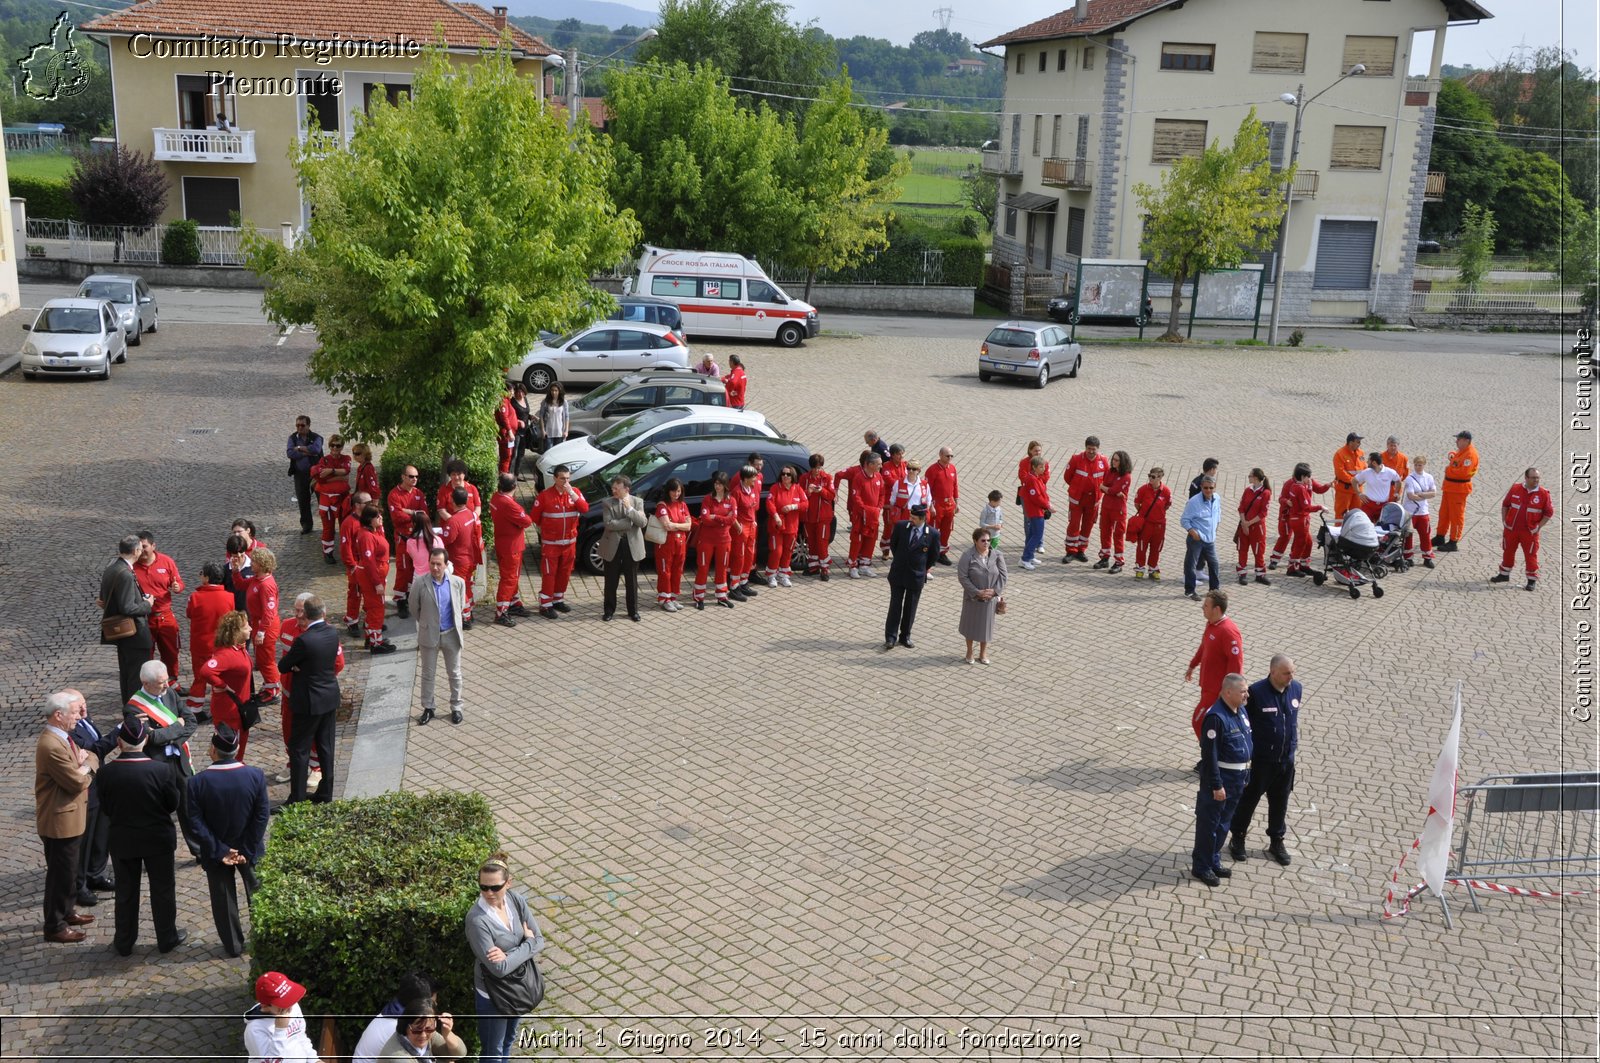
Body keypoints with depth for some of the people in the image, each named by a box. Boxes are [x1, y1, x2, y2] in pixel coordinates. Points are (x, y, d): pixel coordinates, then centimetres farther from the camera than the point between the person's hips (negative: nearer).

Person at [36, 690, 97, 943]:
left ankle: (67, 911, 38)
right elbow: (78, 782, -25)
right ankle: (55, 927, 13)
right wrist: (86, 768, -5)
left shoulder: (63, 737, 6)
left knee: (69, 869, 23)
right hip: (60, 821, -10)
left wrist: (84, 761, -11)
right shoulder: (52, 747, -27)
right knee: (60, 874, 2)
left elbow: (94, 760, 10)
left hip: (70, 817, 10)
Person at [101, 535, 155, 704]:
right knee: (138, 677, 0)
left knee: (126, 674, 21)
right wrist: (147, 605, -10)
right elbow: (128, 608, -27)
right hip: (134, 633, -10)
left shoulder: (109, 570, 6)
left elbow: (104, 600, 16)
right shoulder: (126, 574, -24)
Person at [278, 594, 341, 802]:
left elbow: (283, 666, -12)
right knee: (326, 747, 15)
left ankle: (297, 799, 8)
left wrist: (294, 667, 9)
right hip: (330, 699, 7)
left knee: (299, 750, 4)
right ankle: (325, 794, 24)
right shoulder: (333, 634, -3)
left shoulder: (304, 640, -24)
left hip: (309, 702, -7)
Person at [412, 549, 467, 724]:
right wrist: (427, 623, 10)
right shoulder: (419, 583, -14)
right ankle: (428, 708, 26)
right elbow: (414, 608, 1)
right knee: (428, 674, 12)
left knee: (454, 674, 12)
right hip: (429, 636, -1)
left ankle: (456, 707, 26)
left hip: (451, 634, 1)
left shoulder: (458, 582, -9)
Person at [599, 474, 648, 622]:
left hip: (632, 545, 1)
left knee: (631, 581, 8)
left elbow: (642, 522, -11)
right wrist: (630, 522, -15)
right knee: (611, 581, 8)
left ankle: (633, 611, 19)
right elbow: (608, 524, -16)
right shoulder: (607, 503, -3)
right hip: (612, 545, 0)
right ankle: (609, 610, 19)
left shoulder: (637, 502, 0)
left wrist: (630, 508, -20)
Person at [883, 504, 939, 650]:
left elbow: (934, 556, 3)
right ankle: (890, 637, 10)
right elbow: (892, 543, 10)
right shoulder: (901, 526, -9)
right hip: (898, 573, 1)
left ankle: (905, 637, 24)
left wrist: (923, 569, 6)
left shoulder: (932, 534, -12)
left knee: (910, 608, 11)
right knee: (895, 606, 4)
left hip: (916, 576, 0)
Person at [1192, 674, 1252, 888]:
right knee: (1209, 824, 4)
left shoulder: (1241, 711, 5)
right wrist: (1216, 785, -21)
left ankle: (1214, 862, 32)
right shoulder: (1216, 717, -23)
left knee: (1224, 823, 19)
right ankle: (1201, 867, 16)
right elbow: (1209, 755, -22)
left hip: (1238, 778, 9)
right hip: (1220, 777, -9)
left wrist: (1246, 775, 18)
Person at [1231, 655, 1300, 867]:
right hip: (1260, 760, -5)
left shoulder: (1296, 688, -4)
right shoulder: (1256, 691, -21)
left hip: (1286, 759, 5)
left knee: (1280, 802, 17)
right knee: (1249, 799, 11)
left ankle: (1276, 842, 33)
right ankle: (1237, 839, 28)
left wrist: (1295, 743, 16)